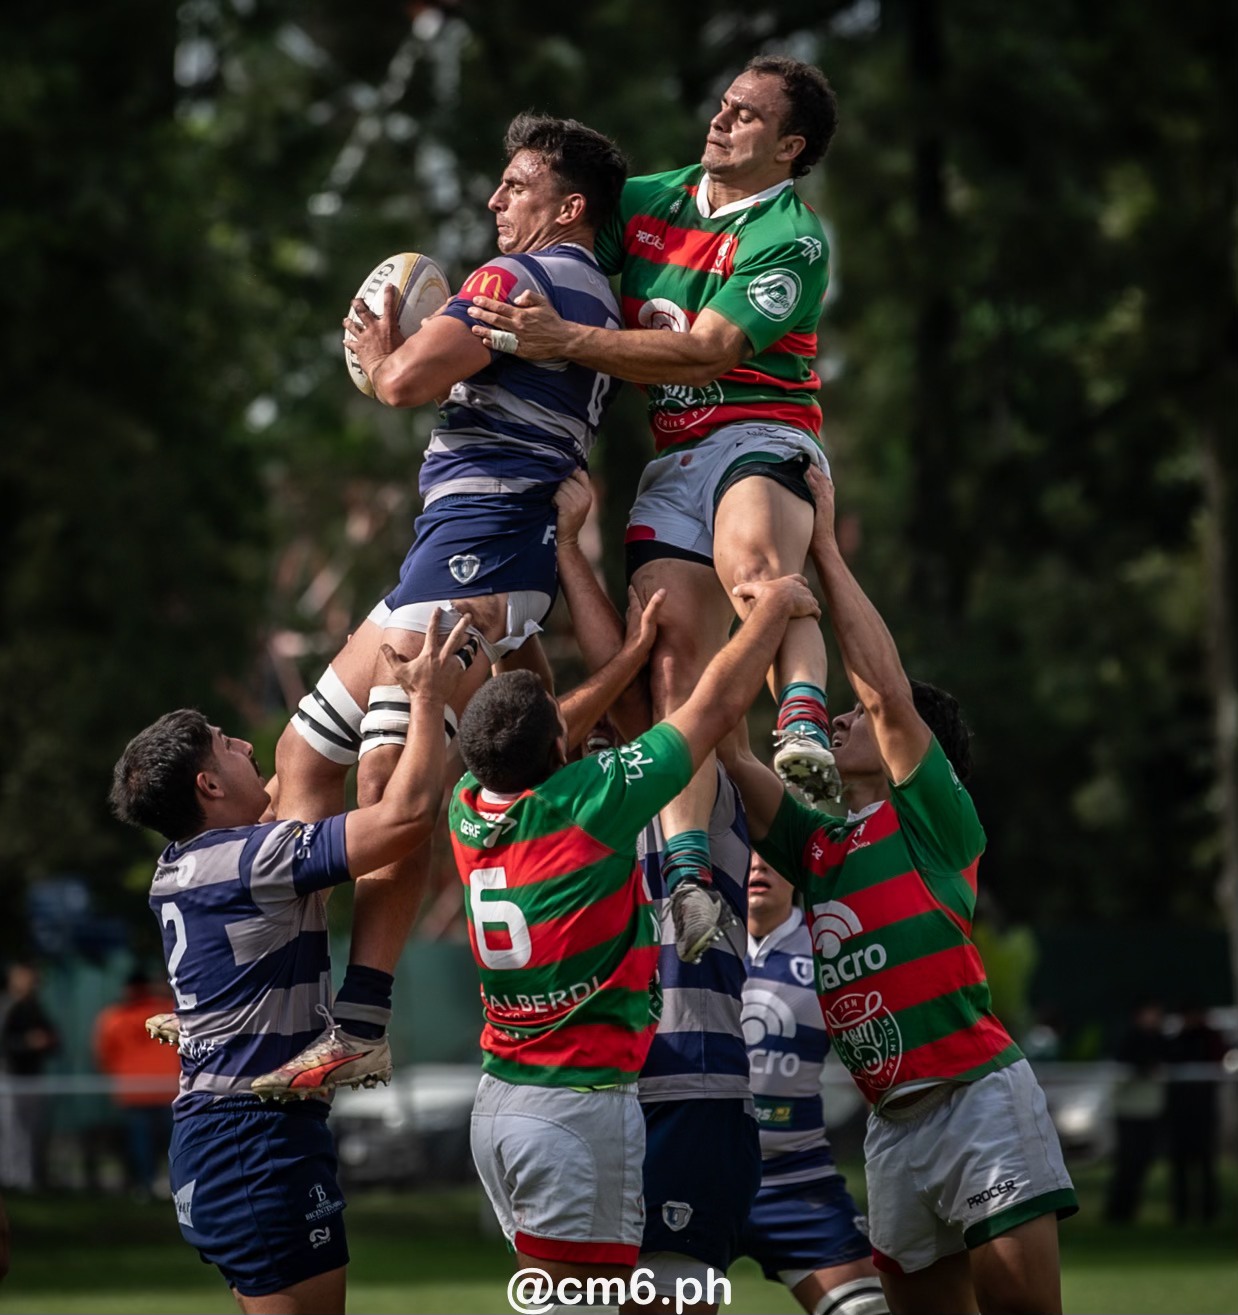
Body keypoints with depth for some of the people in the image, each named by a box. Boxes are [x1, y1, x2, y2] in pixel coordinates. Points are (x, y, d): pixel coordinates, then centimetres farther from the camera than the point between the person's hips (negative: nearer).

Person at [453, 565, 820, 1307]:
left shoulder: (470, 811, 2)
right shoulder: (587, 802, -15)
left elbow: (530, 747, 25)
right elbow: (720, 704, -5)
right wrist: (775, 606, 10)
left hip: (499, 1100, 7)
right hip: (584, 1101, -7)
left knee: (551, 1292, 14)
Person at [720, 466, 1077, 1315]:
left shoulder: (936, 820, 1)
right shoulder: (816, 847, 17)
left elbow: (885, 685, -9)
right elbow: (725, 748, 15)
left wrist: (824, 547, -3)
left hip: (978, 1094, -7)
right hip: (891, 1123, 7)